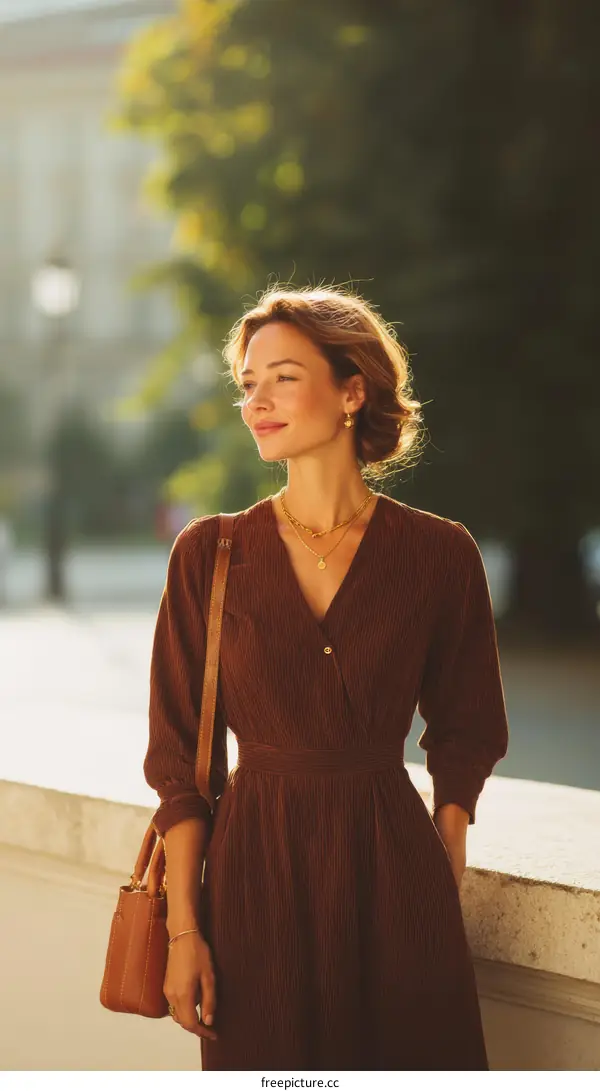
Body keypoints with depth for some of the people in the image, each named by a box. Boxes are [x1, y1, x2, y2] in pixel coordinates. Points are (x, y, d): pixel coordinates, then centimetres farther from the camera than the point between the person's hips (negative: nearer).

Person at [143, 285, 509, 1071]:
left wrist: (444, 886, 2)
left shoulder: (439, 555, -2)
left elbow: (464, 733, 9)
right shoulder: (209, 554, -1)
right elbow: (180, 756, 0)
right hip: (256, 869, 0)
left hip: (394, 865, 0)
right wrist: (183, 930, -4)